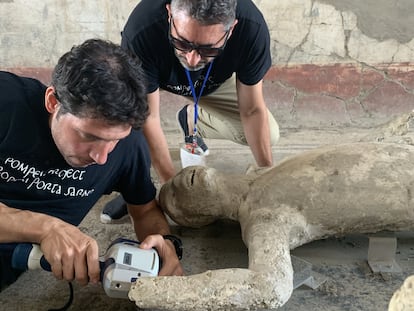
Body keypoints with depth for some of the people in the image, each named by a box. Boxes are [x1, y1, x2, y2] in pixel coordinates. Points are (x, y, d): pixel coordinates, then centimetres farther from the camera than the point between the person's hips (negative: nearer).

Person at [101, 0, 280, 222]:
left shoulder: (252, 28, -37)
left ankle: (192, 119, 15)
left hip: (216, 82, 2)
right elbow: (147, 116, -33)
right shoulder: (140, 35, -43)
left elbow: (252, 110, -23)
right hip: (154, 77, -2)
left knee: (268, 135, -10)